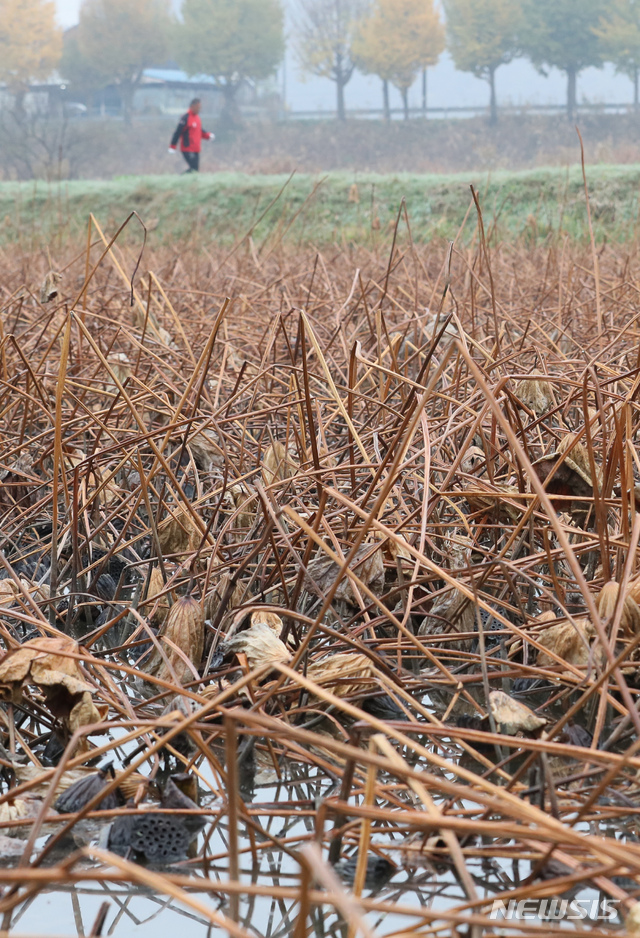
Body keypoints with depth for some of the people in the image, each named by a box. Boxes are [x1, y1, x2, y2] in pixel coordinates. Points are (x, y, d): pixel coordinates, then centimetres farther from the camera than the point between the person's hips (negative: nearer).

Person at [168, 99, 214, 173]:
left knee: (196, 169, 7)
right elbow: (178, 132, -15)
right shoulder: (186, 118, -14)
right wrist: (172, 146, -17)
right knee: (194, 168, -16)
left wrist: (208, 135, 6)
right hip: (187, 149, -9)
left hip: (196, 150, 9)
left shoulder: (197, 117, 13)